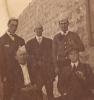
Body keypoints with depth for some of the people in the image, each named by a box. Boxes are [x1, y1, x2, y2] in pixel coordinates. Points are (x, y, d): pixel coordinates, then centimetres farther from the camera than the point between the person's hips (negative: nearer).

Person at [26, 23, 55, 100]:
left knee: (49, 90, -3)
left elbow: (52, 54, 9)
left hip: (48, 69, 0)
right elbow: (29, 56, 9)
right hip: (36, 69, 0)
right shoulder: (30, 43, 13)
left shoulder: (49, 41, 14)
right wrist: (37, 63, -4)